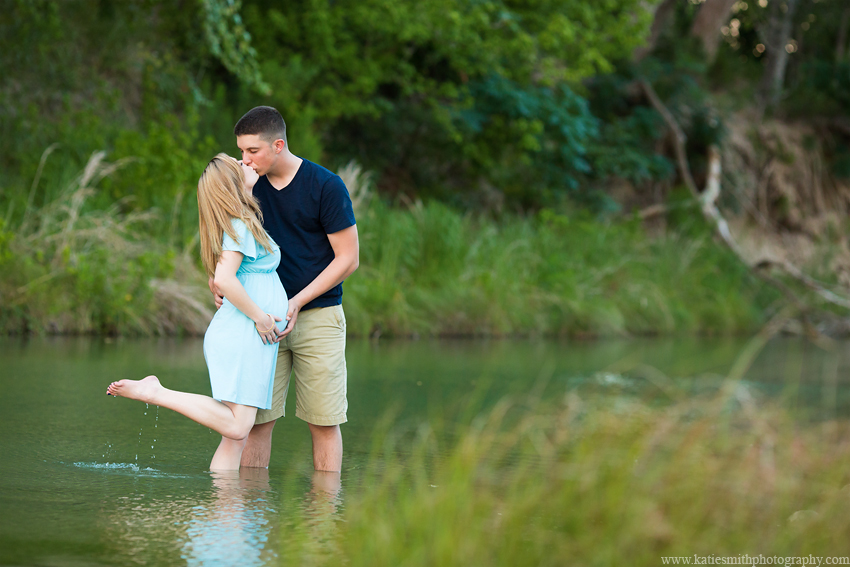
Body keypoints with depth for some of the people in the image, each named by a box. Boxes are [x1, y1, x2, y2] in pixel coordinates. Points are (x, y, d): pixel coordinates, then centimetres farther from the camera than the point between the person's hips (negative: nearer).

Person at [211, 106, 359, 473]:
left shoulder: (326, 187, -8)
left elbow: (348, 258, -7)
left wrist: (298, 302, -14)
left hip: (318, 315, -3)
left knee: (323, 422, -2)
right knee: (256, 418, -3)